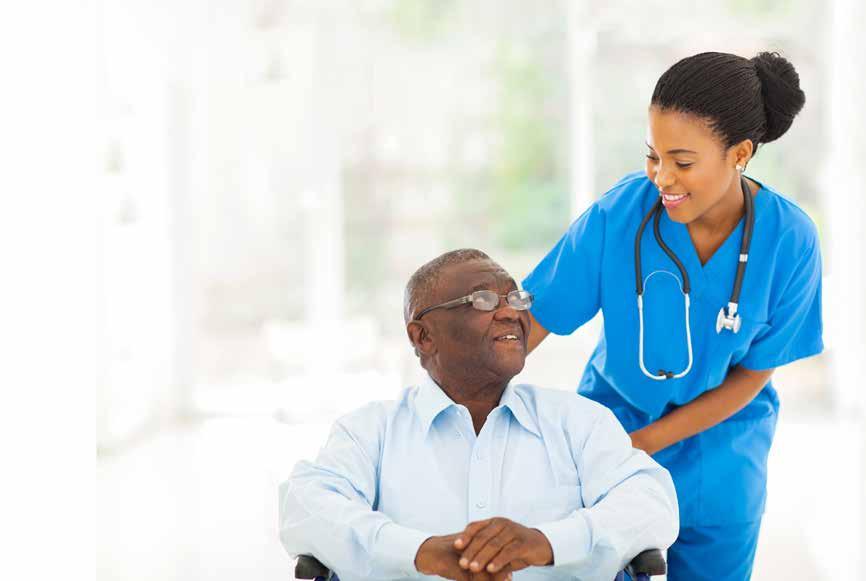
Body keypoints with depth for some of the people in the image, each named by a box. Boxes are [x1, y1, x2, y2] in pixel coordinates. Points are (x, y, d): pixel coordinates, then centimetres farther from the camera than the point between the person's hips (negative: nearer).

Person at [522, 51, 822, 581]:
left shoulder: (788, 240, -20)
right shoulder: (619, 213, -21)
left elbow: (752, 374, -11)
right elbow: (532, 319, -15)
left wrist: (643, 443, -16)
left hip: (720, 451, 0)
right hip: (615, 414, 0)